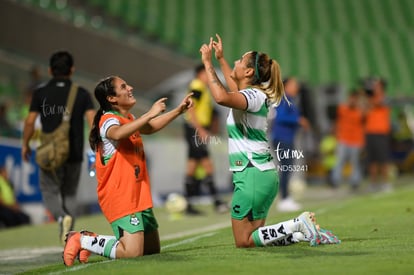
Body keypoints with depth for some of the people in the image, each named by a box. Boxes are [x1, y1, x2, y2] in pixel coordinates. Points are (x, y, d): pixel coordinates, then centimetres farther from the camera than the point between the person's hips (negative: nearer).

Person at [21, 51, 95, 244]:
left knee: (51, 193, 10)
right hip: (74, 154, 2)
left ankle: (62, 217, -20)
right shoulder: (81, 94, 0)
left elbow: (30, 121, -7)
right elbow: (93, 120, -11)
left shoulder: (40, 93, -2)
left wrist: (25, 144, 8)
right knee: (69, 194, 16)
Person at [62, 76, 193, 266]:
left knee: (153, 249, 12)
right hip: (121, 198, -10)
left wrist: (178, 110, 25)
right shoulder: (109, 120, -14)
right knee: (132, 252, -20)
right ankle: (82, 240, -1)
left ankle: (93, 239, 19)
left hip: (138, 197, 10)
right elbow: (117, 133, -38)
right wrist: (149, 114, -38)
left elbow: (150, 128, 34)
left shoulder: (129, 120, 15)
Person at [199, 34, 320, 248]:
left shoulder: (254, 96, -14)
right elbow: (235, 89, 40)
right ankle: (304, 231, 5)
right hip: (264, 174, 9)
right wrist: (221, 60, 42)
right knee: (253, 235, 12)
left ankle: (299, 224, -11)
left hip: (252, 175, -9)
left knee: (244, 241, -4)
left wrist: (208, 64, -25)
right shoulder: (255, 94, 14)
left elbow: (221, 97, -36)